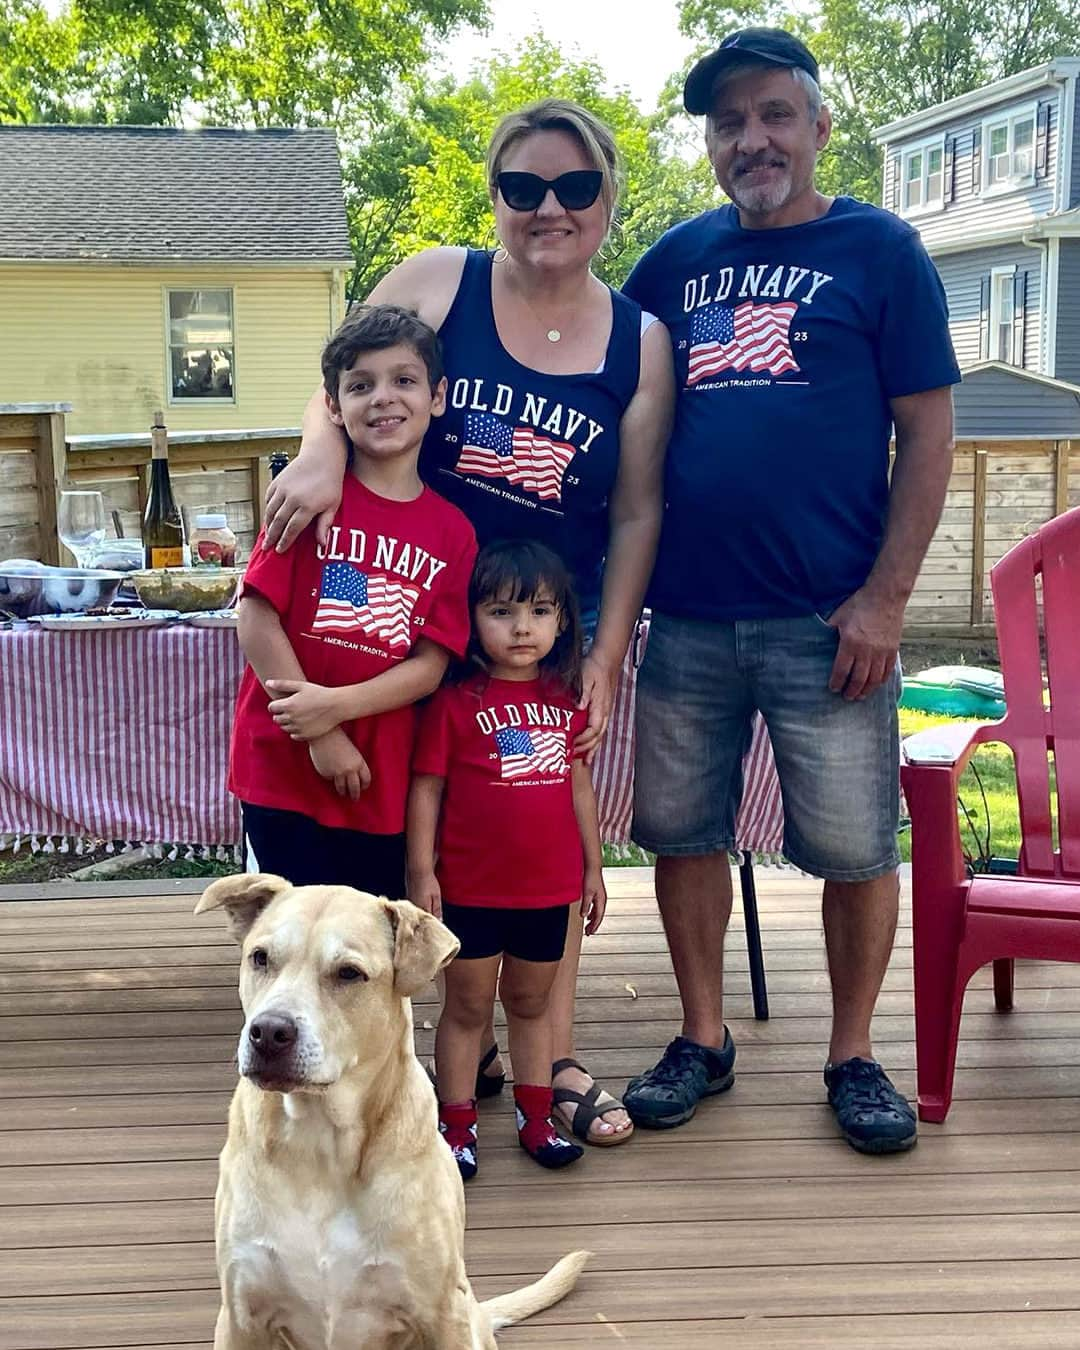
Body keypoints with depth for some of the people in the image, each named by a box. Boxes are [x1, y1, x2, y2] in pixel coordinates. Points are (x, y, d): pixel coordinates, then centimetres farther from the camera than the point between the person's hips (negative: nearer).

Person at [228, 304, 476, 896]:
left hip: (382, 785, 3)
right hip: (286, 771, -3)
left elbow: (430, 665, -2)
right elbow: (256, 621, -9)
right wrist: (320, 736, -12)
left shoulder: (454, 533, 3)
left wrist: (336, 704, -17)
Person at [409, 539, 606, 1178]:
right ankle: (457, 1125, 21)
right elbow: (427, 787, -8)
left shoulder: (569, 700, 3)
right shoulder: (455, 701, -11)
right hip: (470, 888, -4)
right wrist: (422, 871, -10)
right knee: (468, 1006, 10)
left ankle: (536, 1116, 31)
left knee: (531, 1002, 19)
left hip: (549, 887, 4)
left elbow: (580, 785, 10)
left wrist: (594, 866, 12)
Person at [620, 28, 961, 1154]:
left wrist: (885, 598, -11)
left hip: (826, 621, -3)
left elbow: (926, 431, -2)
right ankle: (703, 1041, 27)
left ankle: (852, 1058, 22)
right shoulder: (677, 258, 11)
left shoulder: (879, 250, 2)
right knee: (682, 831, 10)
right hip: (687, 616, 4)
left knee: (853, 847, 3)